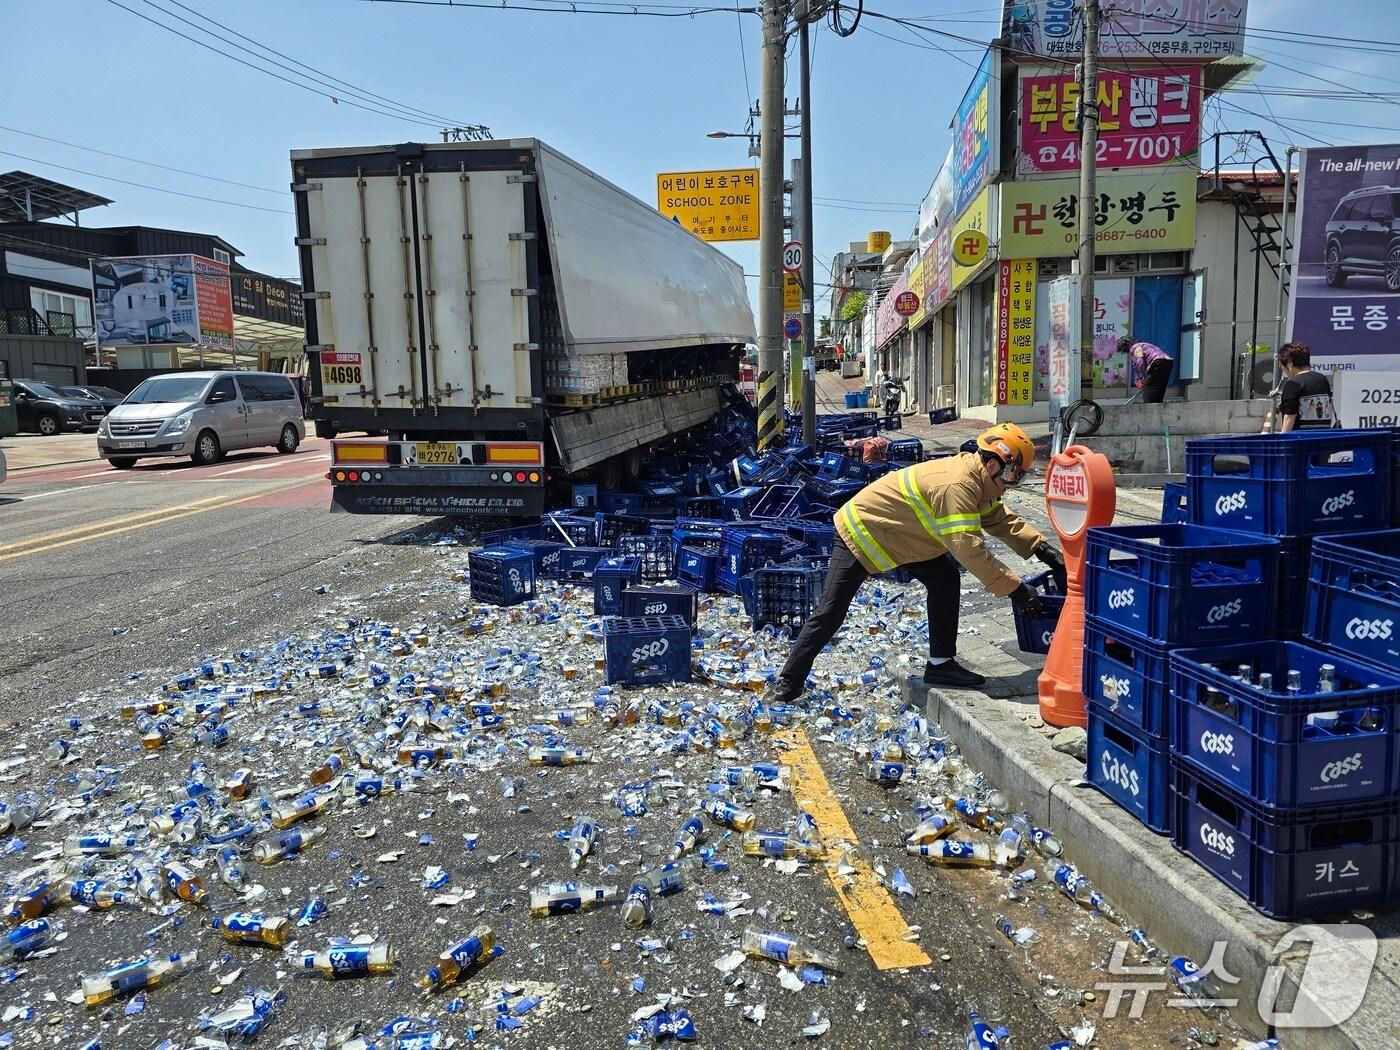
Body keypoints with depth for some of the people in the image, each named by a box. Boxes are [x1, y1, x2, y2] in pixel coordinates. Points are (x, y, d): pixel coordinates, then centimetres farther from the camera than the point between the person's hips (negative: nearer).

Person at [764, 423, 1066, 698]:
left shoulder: (978, 480, -1)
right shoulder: (958, 485, -32)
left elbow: (1001, 520, 8)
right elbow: (969, 548, -37)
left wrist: (1043, 548, -4)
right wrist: (1015, 589, -34)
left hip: (900, 533, 10)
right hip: (860, 531, -10)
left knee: (945, 580, 3)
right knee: (831, 612, -6)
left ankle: (940, 664, 11)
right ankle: (788, 681, 4)